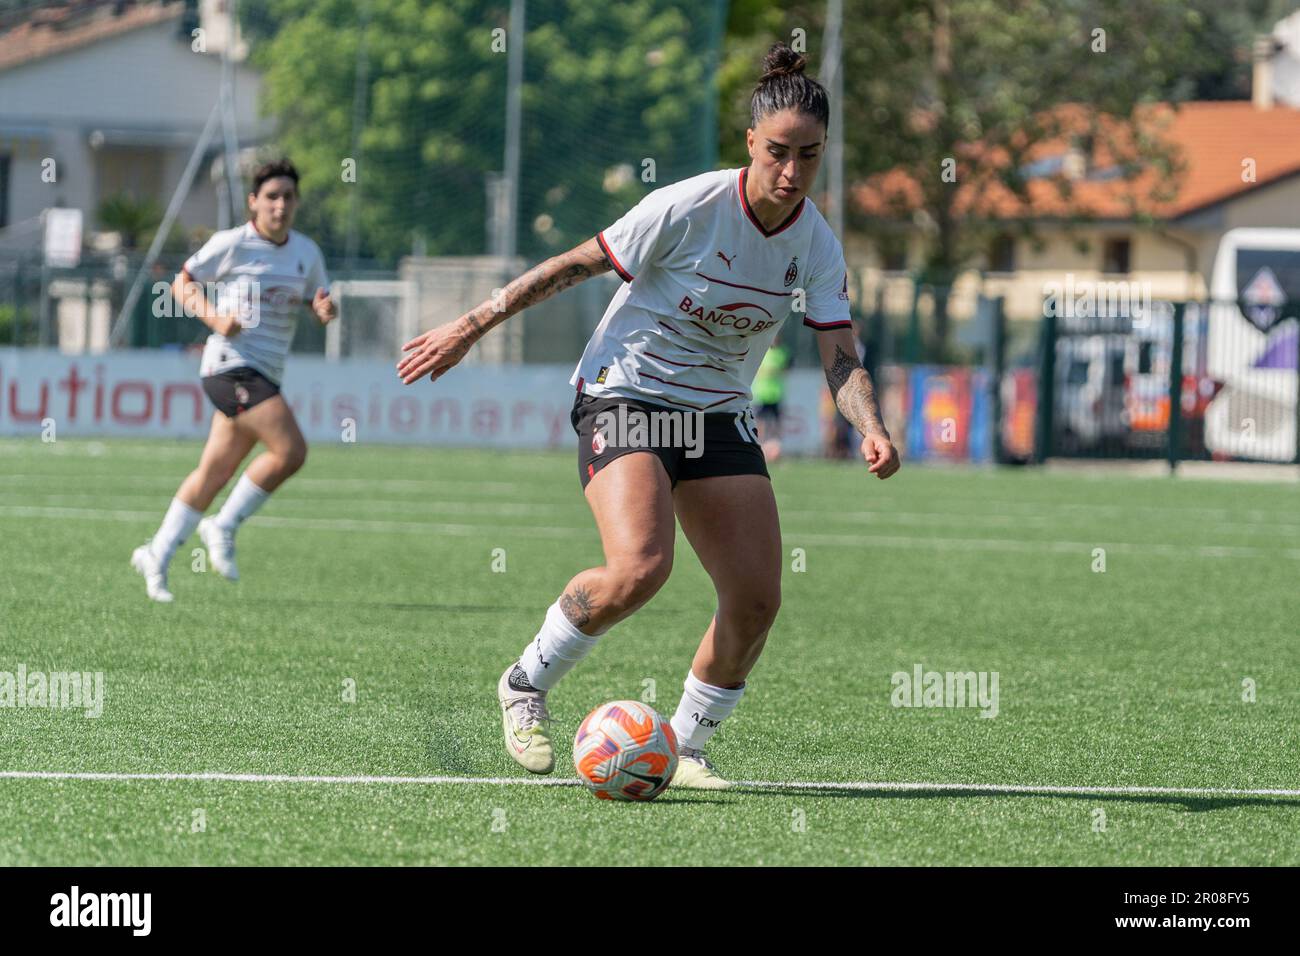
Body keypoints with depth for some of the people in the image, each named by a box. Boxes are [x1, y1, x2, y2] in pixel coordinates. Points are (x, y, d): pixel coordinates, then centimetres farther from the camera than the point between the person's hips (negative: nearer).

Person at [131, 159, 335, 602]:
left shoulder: (306, 251, 11)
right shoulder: (232, 244, -5)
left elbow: (319, 303, 18)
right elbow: (182, 283, 4)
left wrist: (325, 309, -7)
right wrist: (214, 317, -14)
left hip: (264, 376, 7)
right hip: (232, 363, -7)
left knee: (214, 473, 8)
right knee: (290, 450, -20)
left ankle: (157, 555, 18)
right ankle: (223, 528, -6)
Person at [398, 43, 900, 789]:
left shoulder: (817, 245, -3)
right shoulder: (689, 208, -18)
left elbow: (841, 358, -4)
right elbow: (575, 265, -10)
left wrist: (872, 430, -25)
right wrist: (471, 327, -7)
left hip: (719, 415, 6)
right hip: (624, 397, -5)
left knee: (757, 598, -7)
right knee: (640, 567, -28)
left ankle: (684, 748, 14)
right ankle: (526, 686, -3)